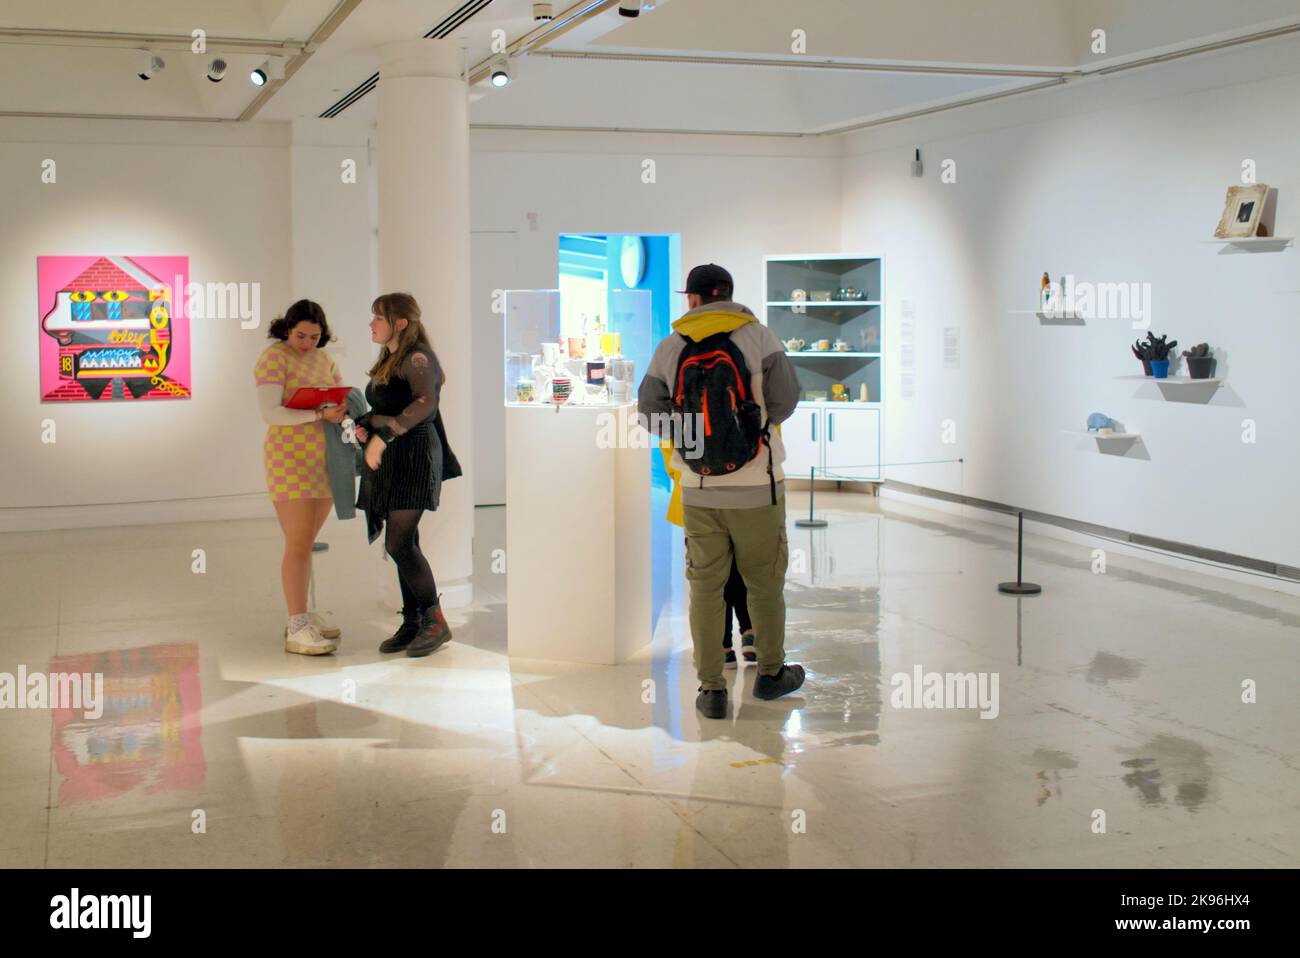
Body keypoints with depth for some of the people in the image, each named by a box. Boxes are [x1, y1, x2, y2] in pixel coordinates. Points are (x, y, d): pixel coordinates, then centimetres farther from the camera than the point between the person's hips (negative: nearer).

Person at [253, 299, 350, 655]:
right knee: (298, 545, -9)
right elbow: (270, 412, -18)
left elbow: (346, 398, 13)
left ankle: (301, 615, 20)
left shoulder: (323, 359, 12)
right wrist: (320, 415, -25)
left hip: (324, 460, 7)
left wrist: (346, 405, -11)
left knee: (306, 542, 12)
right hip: (289, 459, -6)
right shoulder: (274, 357, -9)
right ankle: (297, 630, -7)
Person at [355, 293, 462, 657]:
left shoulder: (417, 358, -11)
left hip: (413, 455, -9)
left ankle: (436, 621, -4)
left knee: (398, 543, -14)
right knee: (404, 544, 9)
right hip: (390, 460, 9)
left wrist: (382, 436, -31)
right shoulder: (387, 361, 17)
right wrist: (364, 426, 7)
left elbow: (426, 402, -28)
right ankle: (412, 623, 14)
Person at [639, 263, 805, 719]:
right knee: (764, 582, 13)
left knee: (705, 586, 9)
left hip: (698, 489, 2)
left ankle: (711, 688, 10)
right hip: (756, 486, -2)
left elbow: (650, 412, 3)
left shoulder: (669, 348, 1)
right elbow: (784, 399, -7)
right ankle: (770, 673, 27)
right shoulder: (759, 337, -4)